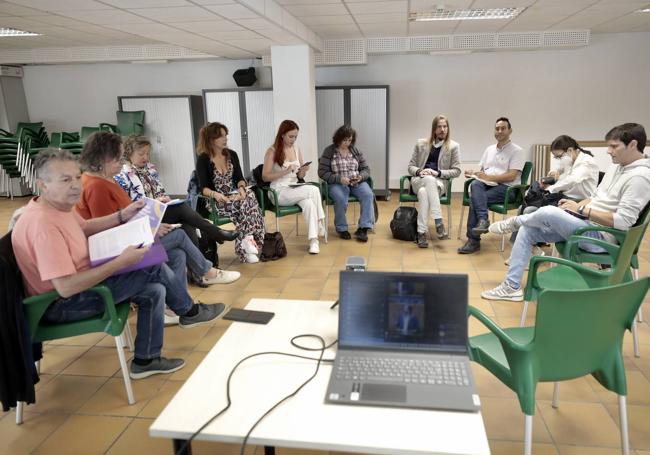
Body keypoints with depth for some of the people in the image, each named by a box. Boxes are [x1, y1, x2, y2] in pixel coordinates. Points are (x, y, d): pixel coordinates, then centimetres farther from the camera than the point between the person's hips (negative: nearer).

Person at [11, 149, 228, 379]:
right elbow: (66, 287, -35)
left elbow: (84, 227, 22)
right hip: (62, 303, -10)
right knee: (155, 266, -12)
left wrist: (122, 216, 7)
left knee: (154, 290, 4)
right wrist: (121, 262, -32)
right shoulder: (43, 223, -31)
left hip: (80, 281, 10)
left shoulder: (60, 204, 0)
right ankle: (189, 311, 12)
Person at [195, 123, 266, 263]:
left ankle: (247, 241, -29)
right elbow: (203, 188, -11)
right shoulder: (203, 159, -4)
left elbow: (239, 178, 4)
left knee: (249, 194, -30)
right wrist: (215, 194, -33)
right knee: (246, 204, -31)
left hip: (234, 196, 4)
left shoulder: (231, 155, 10)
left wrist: (241, 188, -20)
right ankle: (249, 241, -24)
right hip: (215, 201, -4)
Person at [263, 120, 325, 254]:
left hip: (295, 189, 5)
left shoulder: (296, 149, 12)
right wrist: (285, 171, -20)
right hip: (279, 192, -5)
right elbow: (265, 177, -9)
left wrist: (303, 171, -7)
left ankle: (313, 240, -29)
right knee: (314, 190, -28)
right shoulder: (272, 151, -5)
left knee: (309, 203, -31)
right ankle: (320, 222, -14)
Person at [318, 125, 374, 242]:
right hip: (337, 183, -3)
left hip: (357, 183, 3)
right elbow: (322, 172, -5)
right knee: (341, 199, -35)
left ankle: (363, 228, -25)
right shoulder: (329, 151, 0)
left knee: (368, 194, -27)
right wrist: (339, 179, -19)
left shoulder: (356, 151, 11)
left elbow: (366, 169, 11)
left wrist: (360, 177, -12)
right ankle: (341, 229, -11)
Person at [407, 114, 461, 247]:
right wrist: (419, 172, -11)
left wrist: (438, 173, -12)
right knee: (429, 179, -37)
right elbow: (411, 166, 12)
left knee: (423, 192, -37)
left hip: (439, 183, -1)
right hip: (419, 181, 1)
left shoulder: (453, 146, 7)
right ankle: (438, 221, -41)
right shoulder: (421, 143, 13)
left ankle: (421, 232, -40)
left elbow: (456, 171, 3)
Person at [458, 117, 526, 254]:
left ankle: (473, 240, -31)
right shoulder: (489, 149, 24)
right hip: (487, 185, 5)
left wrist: (489, 177, -16)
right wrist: (473, 173, -1)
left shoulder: (517, 151, 2)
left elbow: (511, 176, -10)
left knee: (474, 198, -31)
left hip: (506, 188, -5)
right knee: (475, 184, -33)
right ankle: (483, 220, -44)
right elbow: (482, 171, 22)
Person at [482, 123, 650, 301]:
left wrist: (581, 209, -19)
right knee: (527, 231, -1)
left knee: (548, 212, -29)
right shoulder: (616, 166, 12)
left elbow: (623, 222, -24)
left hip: (600, 235, -9)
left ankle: (514, 222, 6)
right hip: (585, 223, 9)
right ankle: (512, 286, 2)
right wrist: (575, 205, 1)